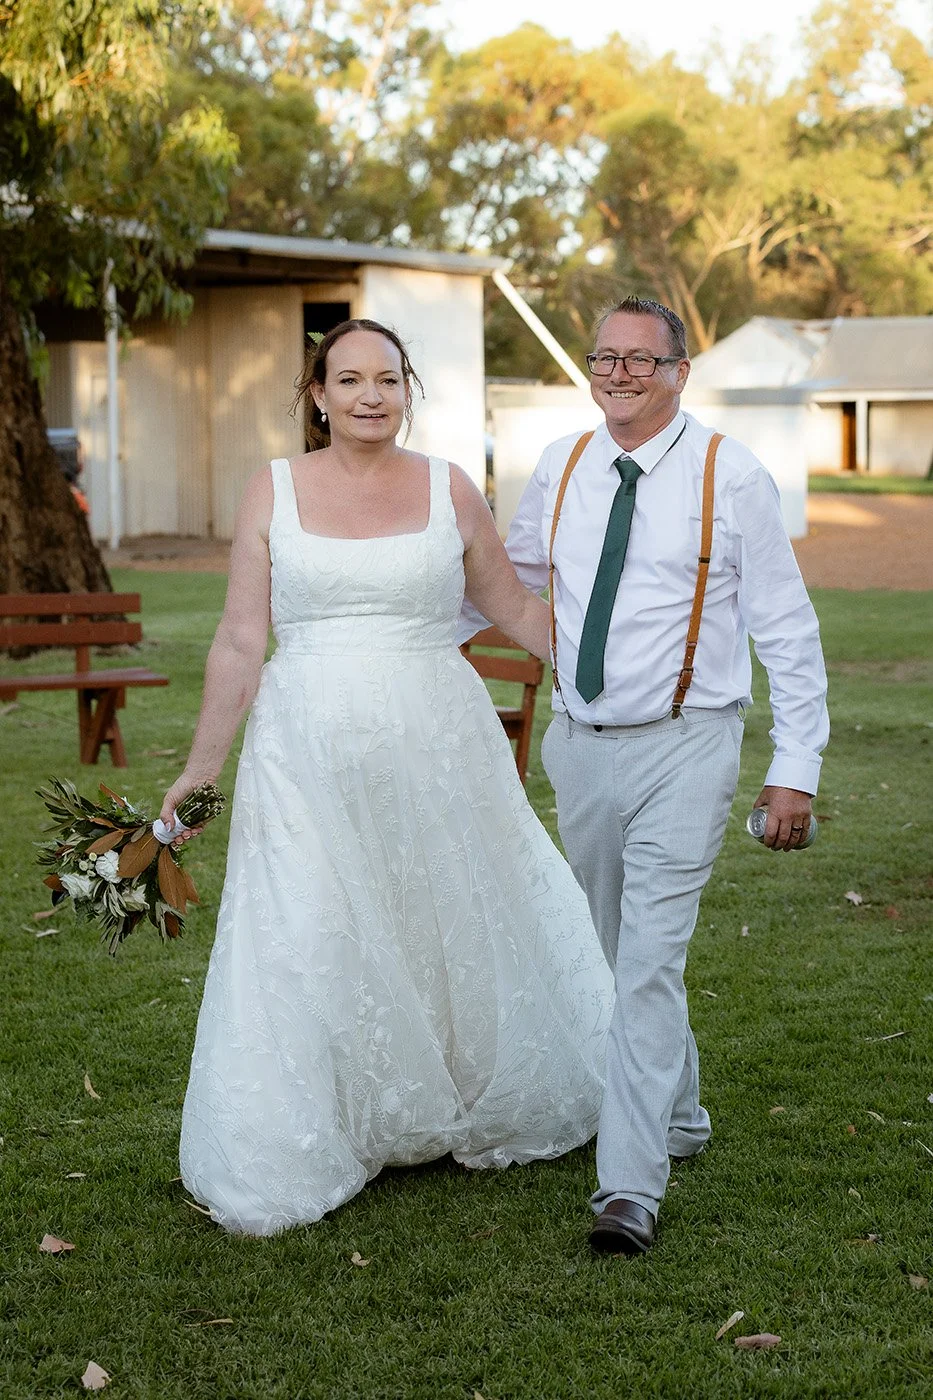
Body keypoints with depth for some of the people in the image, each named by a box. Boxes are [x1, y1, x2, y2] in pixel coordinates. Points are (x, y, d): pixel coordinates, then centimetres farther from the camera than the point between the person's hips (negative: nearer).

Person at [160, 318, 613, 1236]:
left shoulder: (450, 491, 2)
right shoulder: (274, 491, 1)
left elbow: (514, 608, 12)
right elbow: (240, 641, 1)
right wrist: (201, 765, 1)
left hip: (434, 748, 1)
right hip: (310, 754, -1)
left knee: (454, 934, 14)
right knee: (305, 946, 0)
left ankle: (483, 1113, 38)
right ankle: (293, 1158, 14)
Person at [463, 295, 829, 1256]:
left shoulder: (731, 476, -8)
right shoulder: (560, 470, 4)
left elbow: (788, 631, -5)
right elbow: (503, 578, 22)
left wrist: (795, 768, -9)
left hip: (681, 751, -5)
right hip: (582, 746, 5)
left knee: (649, 963, -12)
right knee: (612, 953, 17)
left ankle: (630, 1188, -8)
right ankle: (677, 1116, 39)